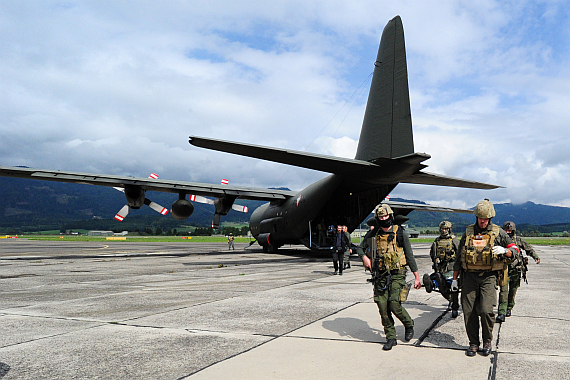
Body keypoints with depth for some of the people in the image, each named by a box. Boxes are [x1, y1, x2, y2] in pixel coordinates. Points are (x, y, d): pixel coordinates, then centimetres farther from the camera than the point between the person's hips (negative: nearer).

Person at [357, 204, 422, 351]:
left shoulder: (400, 233, -2)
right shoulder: (374, 234, 6)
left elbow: (410, 256, 1)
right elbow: (360, 248, 19)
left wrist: (417, 276, 1)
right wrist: (364, 257, -3)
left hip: (397, 275, -3)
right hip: (380, 276, 4)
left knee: (394, 305, -12)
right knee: (383, 307, 1)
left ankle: (409, 324, 19)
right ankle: (391, 338, 16)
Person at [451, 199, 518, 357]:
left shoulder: (498, 233, 4)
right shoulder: (468, 233, 9)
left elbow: (515, 249, 9)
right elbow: (459, 257, 14)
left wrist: (504, 251, -15)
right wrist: (454, 279, 14)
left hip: (488, 277, -2)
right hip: (469, 277, 2)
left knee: (486, 310, -14)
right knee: (469, 312, 1)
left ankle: (487, 341, 11)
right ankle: (473, 343, 18)